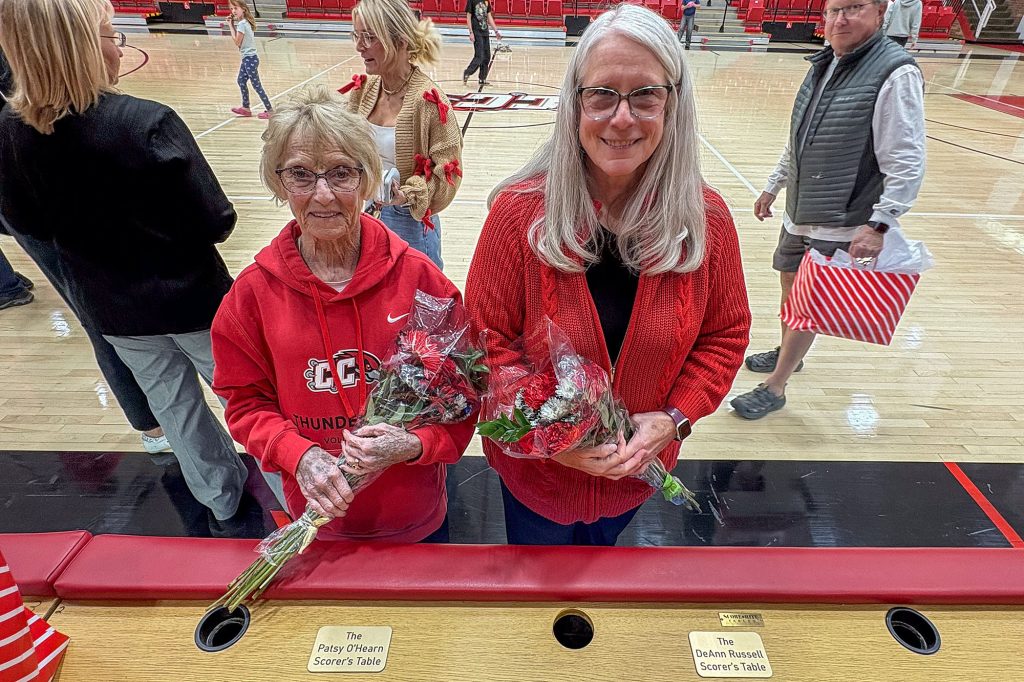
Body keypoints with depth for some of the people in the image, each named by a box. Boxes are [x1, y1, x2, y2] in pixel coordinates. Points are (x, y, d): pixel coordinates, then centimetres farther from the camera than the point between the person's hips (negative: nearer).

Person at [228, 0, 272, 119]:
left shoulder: (241, 24, -17)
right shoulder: (245, 22, 10)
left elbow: (237, 42, -14)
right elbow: (239, 40, 13)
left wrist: (231, 26, -9)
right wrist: (232, 24, 8)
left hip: (250, 58, -10)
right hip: (247, 58, 10)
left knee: (256, 85, -6)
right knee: (241, 81, 18)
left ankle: (270, 110, -2)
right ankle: (246, 108, 25)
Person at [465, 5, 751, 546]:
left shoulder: (706, 218, -14)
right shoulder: (521, 211, -21)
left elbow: (726, 333, -3)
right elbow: (486, 339, -16)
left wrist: (673, 417, -16)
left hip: (640, 470, 3)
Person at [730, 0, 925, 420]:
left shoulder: (896, 73, -16)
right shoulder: (824, 64, 7)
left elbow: (908, 163, -20)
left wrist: (879, 224, -26)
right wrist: (774, 186, 20)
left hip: (842, 225, -7)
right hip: (799, 212, 8)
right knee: (790, 281, 20)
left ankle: (774, 389, 13)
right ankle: (787, 352, 43)